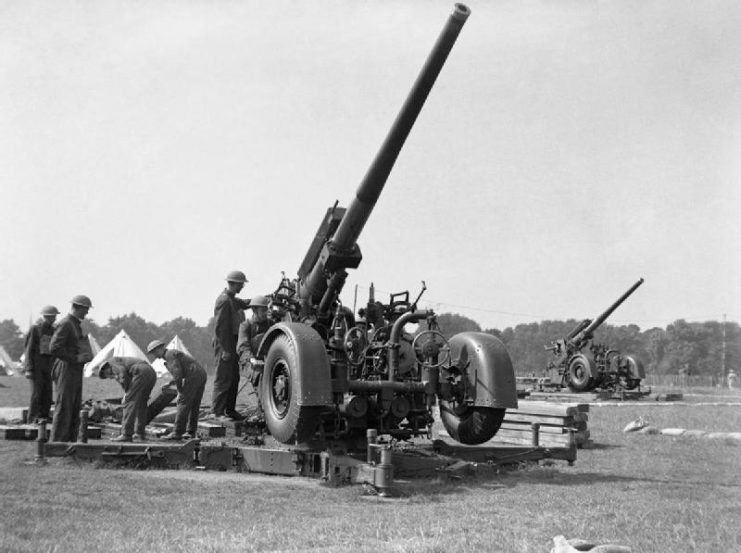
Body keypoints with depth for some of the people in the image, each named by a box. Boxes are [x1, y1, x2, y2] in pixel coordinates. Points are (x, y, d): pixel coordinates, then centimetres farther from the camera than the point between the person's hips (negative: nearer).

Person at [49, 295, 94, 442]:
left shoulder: (77, 324, 18)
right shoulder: (65, 324, -13)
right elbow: (54, 349, -22)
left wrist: (86, 355, 12)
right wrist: (76, 358, -19)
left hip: (75, 372, 10)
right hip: (66, 370, -10)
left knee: (75, 409, 10)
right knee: (63, 408, -7)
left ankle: (71, 441, 14)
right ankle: (58, 443, -4)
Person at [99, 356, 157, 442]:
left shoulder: (112, 362, 16)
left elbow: (123, 371, -6)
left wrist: (127, 392, 3)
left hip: (142, 373, -9)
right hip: (152, 373, 9)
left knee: (129, 402, -2)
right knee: (141, 405, 18)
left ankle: (126, 434, -3)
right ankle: (139, 434, 16)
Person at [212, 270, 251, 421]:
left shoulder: (232, 299, 15)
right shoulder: (224, 301, -17)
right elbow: (220, 328, -20)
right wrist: (225, 349, -22)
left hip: (232, 345, 10)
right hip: (224, 345, -10)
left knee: (234, 379, 13)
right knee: (223, 379, -6)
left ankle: (230, 410, 20)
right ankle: (218, 412, 0)